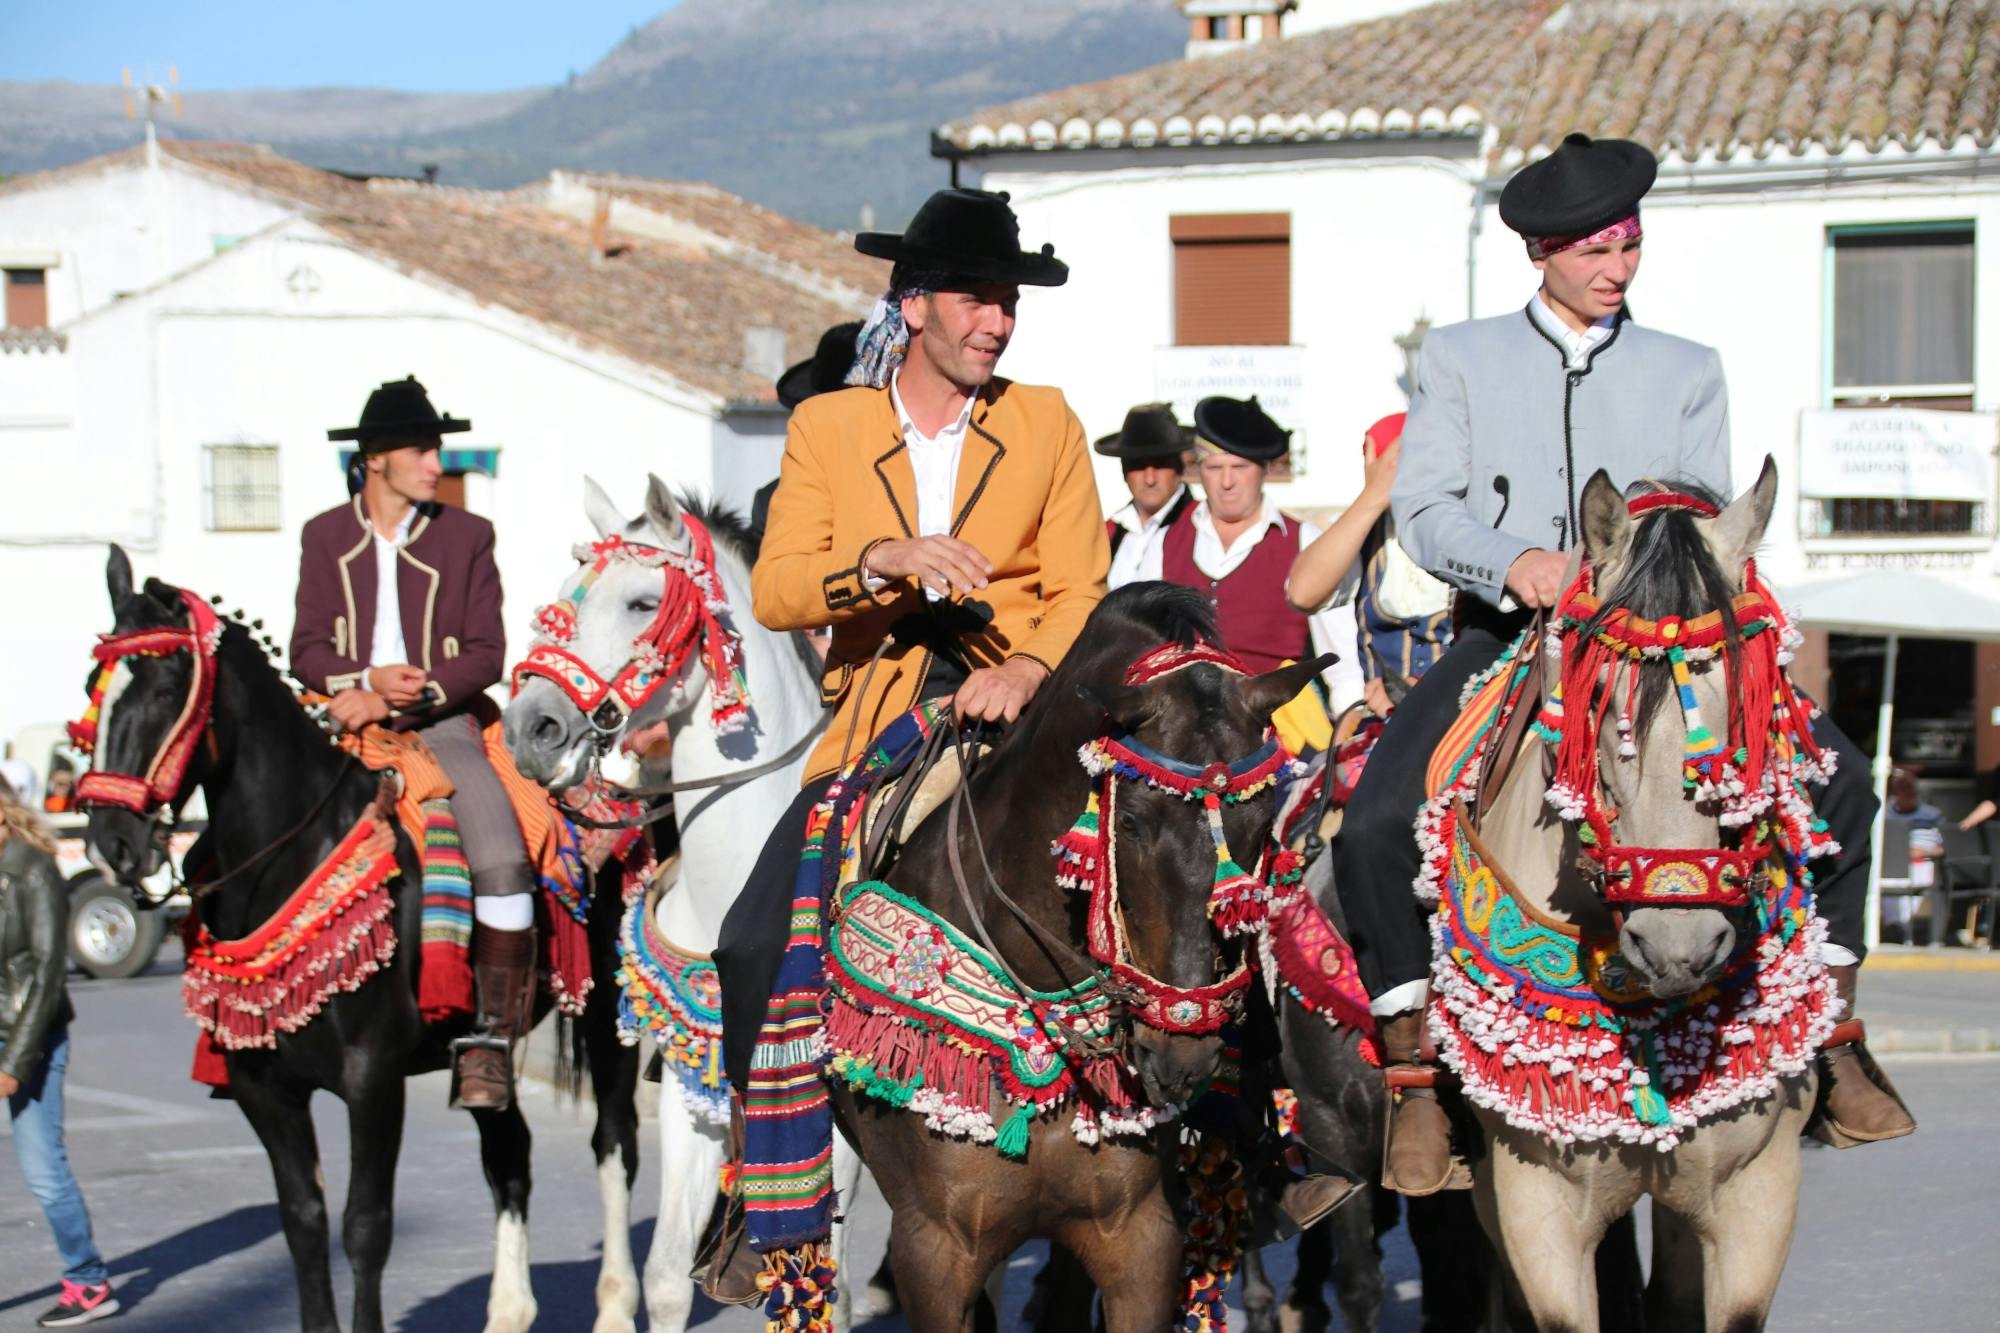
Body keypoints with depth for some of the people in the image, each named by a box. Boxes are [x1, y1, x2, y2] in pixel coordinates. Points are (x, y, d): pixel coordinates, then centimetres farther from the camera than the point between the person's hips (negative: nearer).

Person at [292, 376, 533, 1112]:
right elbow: (308, 651, 6)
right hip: (351, 718, 2)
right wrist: (368, 680, -16)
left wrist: (401, 702, -16)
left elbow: (485, 655, -1)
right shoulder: (325, 538, 11)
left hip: (442, 721, -2)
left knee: (503, 860, -24)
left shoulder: (467, 536, 6)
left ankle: (491, 1038, -17)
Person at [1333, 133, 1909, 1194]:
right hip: (1504, 635, -1)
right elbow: (1423, 506, 0)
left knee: (1835, 777, -17)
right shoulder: (1459, 357, 11)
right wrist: (1515, 565, -20)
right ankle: (1417, 1068, -9)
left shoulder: (1687, 371, 15)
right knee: (1375, 824, -25)